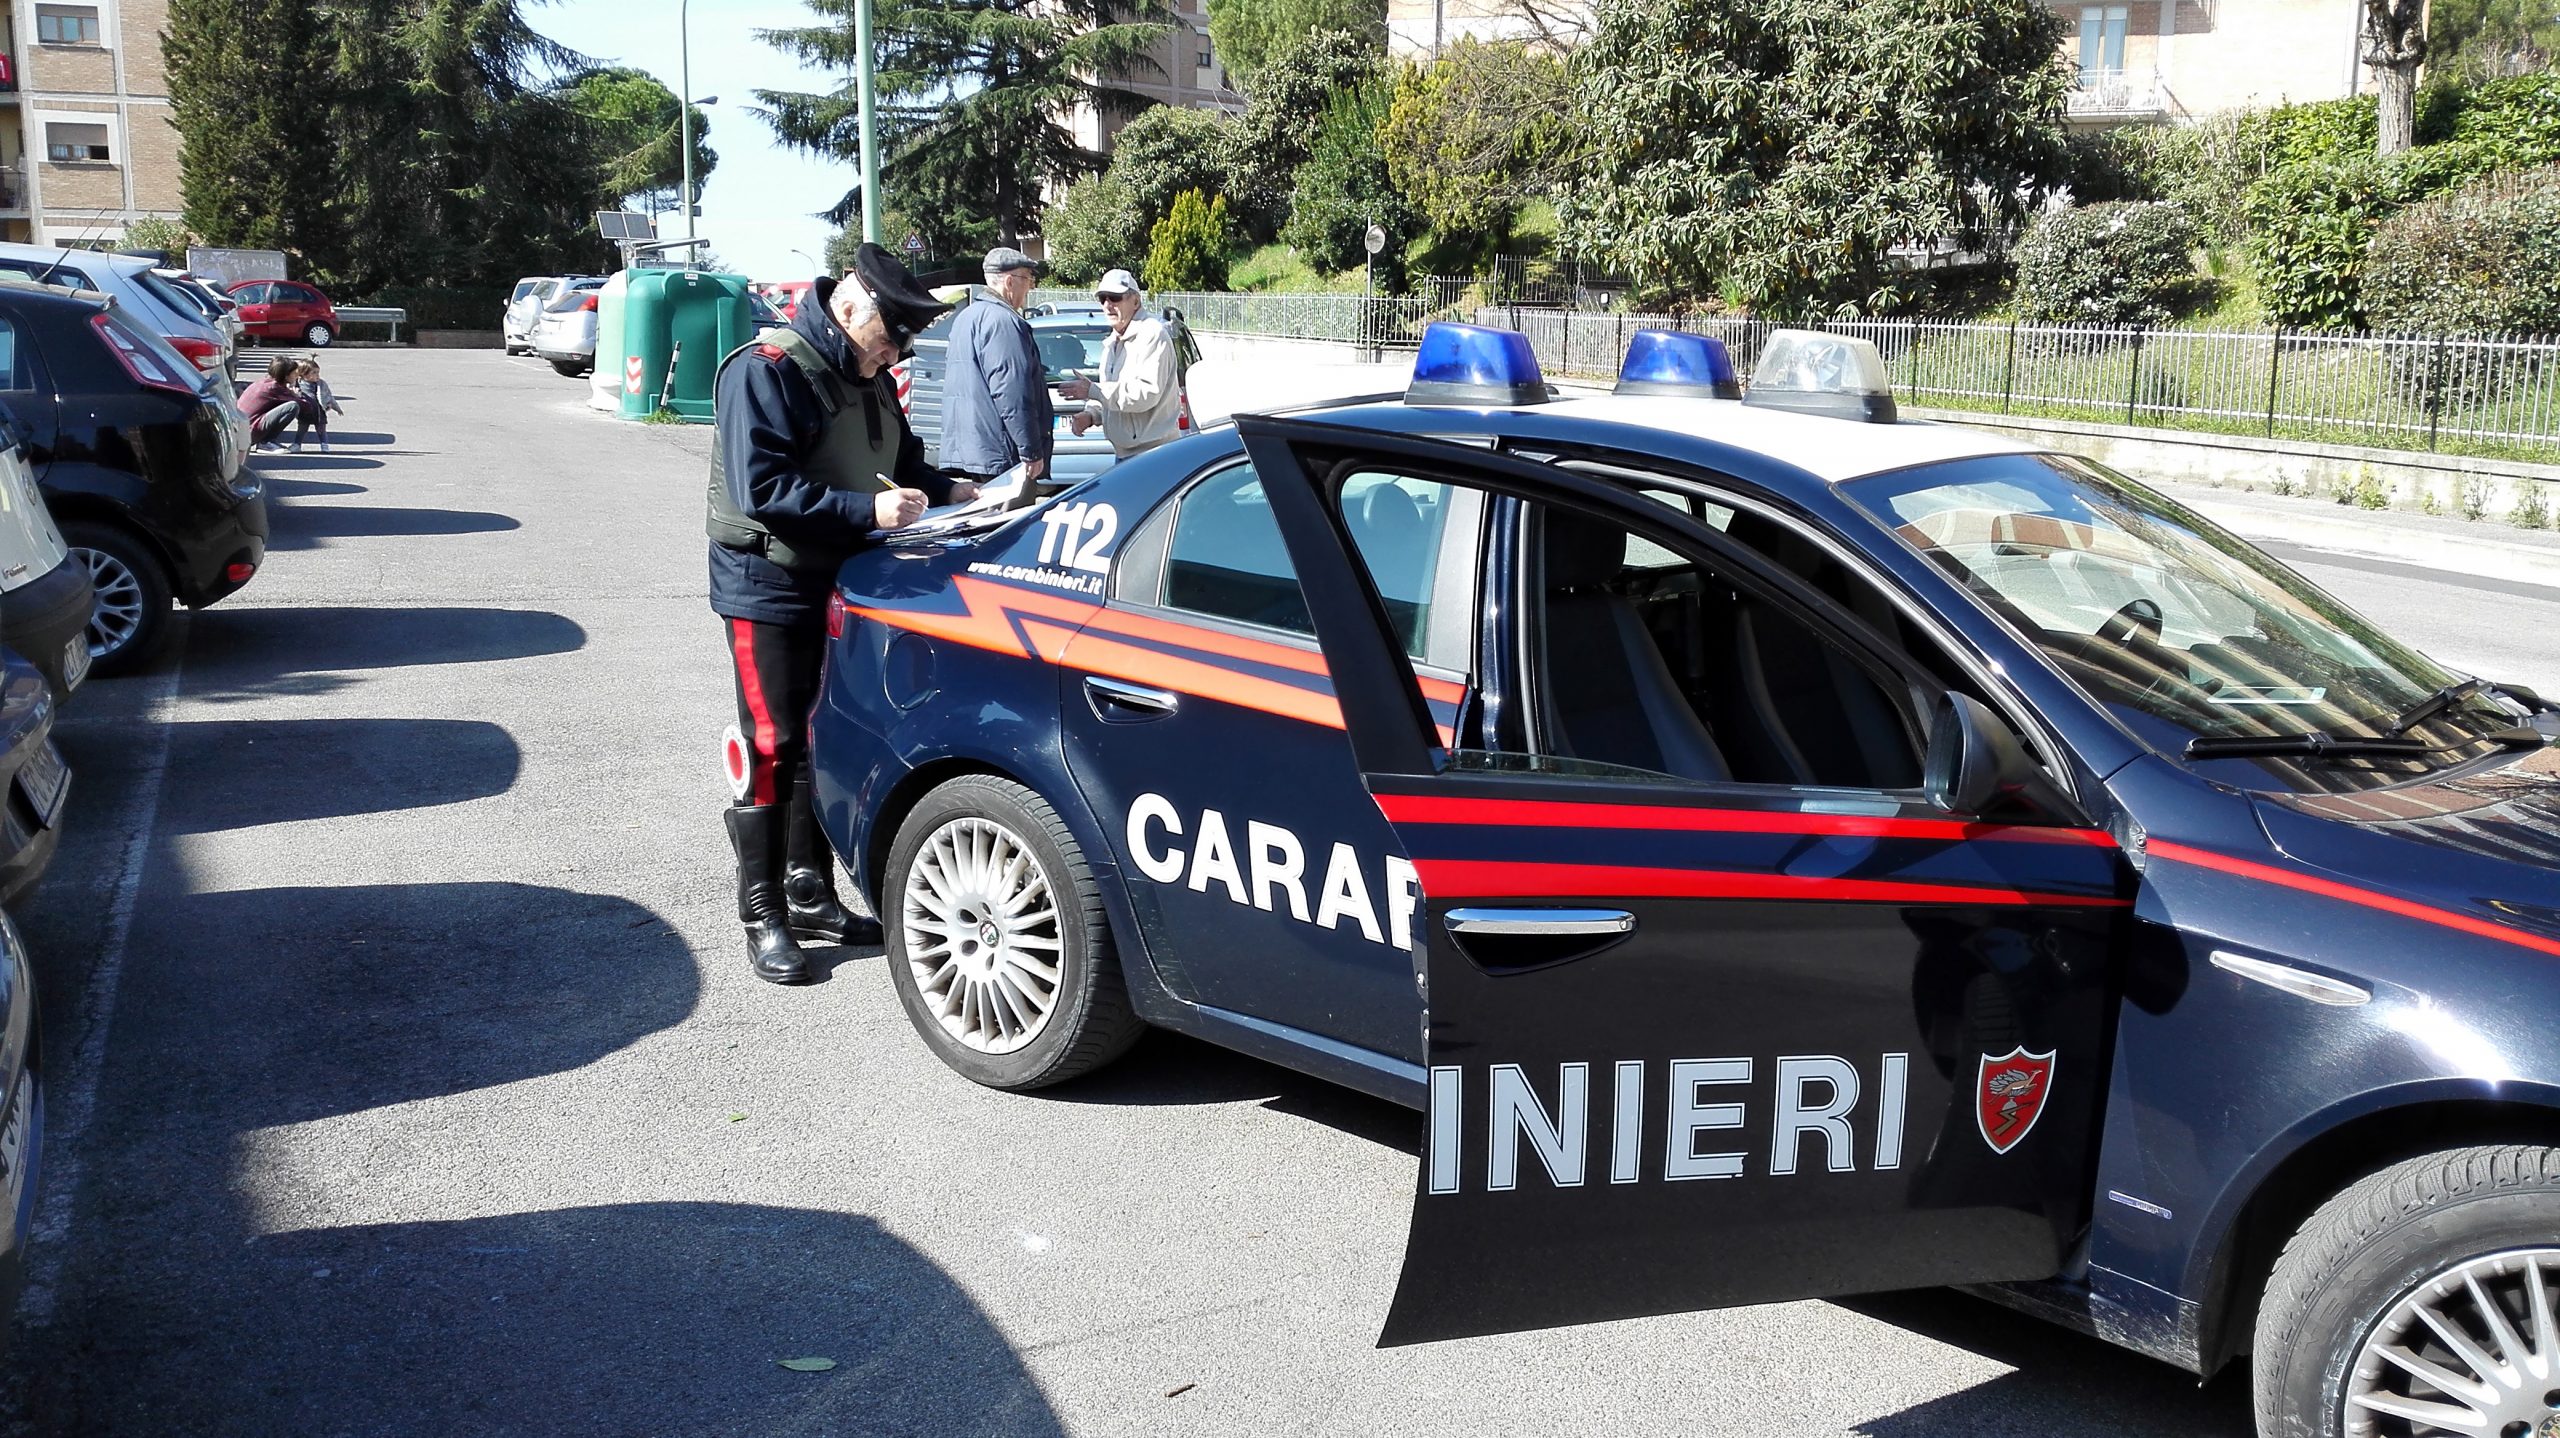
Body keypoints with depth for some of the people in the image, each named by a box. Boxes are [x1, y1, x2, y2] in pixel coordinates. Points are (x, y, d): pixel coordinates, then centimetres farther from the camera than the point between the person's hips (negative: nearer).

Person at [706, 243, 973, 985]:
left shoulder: (868, 379, 8)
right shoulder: (765, 370, -18)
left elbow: (903, 462, 17)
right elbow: (761, 489, -26)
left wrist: (948, 491, -3)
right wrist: (866, 509, -30)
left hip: (840, 584, 8)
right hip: (769, 589, -8)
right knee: (772, 747, -3)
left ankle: (811, 894, 27)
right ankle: (763, 916, 8)